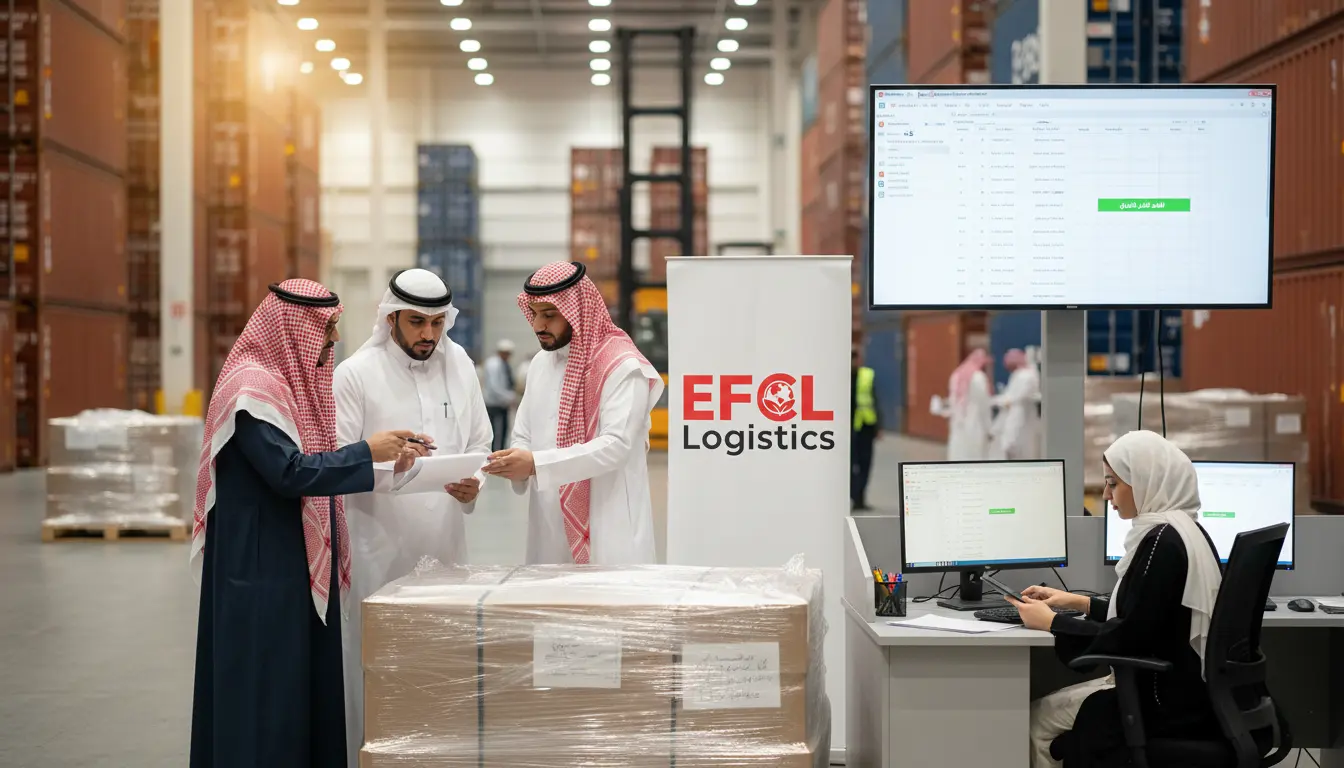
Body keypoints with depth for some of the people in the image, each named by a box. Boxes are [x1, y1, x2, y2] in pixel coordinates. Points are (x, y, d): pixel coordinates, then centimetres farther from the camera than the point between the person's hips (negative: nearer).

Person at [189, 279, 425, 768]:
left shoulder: (294, 379, 13)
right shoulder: (254, 385, -16)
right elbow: (290, 472, -24)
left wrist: (385, 465, 4)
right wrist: (368, 452, -18)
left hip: (300, 564, 10)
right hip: (262, 568, -10)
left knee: (305, 686, 11)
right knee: (266, 688, -4)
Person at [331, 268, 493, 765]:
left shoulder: (459, 364, 8)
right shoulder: (355, 374, -6)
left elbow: (478, 443, 13)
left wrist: (472, 482, -7)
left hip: (446, 544, 4)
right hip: (381, 551, -4)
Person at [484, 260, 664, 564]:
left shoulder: (623, 367, -10)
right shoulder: (539, 363, 13)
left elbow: (616, 446, -20)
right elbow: (523, 437, 15)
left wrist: (536, 464, -26)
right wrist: (516, 466, -9)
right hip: (550, 530, 6)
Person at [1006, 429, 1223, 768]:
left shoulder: (1164, 540, -20)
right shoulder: (1182, 530, 11)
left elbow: (1127, 638, -21)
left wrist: (1050, 623, -10)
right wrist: (1078, 602, 16)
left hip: (1171, 705, -10)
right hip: (1185, 691, 10)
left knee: (1039, 717, 2)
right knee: (1052, 706, 16)